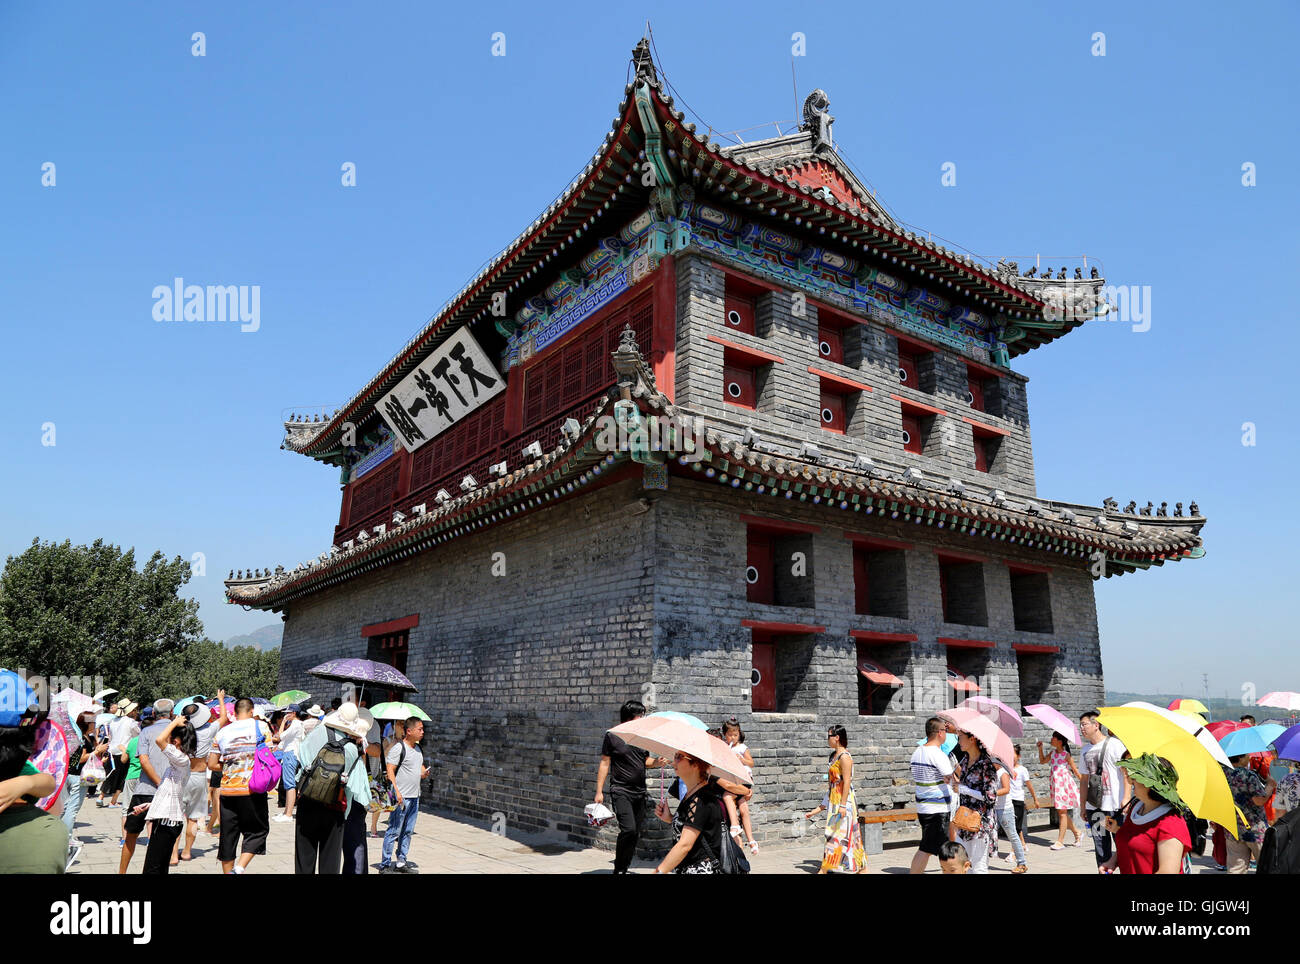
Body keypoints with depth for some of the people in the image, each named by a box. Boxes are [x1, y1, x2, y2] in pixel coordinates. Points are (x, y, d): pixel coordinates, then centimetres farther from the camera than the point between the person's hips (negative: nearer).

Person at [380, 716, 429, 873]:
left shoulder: (417, 748, 13)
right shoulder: (398, 748, -13)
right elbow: (390, 770, -16)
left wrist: (424, 772, 4)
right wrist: (396, 792, -22)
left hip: (415, 796, 8)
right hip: (402, 797, -8)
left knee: (408, 831, 13)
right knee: (394, 831, -3)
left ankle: (401, 862, 23)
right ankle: (385, 864, 6)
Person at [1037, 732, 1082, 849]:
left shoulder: (1066, 755, -10)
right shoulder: (1053, 753, 9)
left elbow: (1075, 770, -5)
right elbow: (1042, 761, 22)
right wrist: (1040, 748, 13)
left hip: (1064, 784, -7)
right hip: (1056, 784, 7)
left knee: (1062, 813, -2)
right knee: (1061, 813, 12)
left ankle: (1060, 841, 2)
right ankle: (1077, 834, 30)